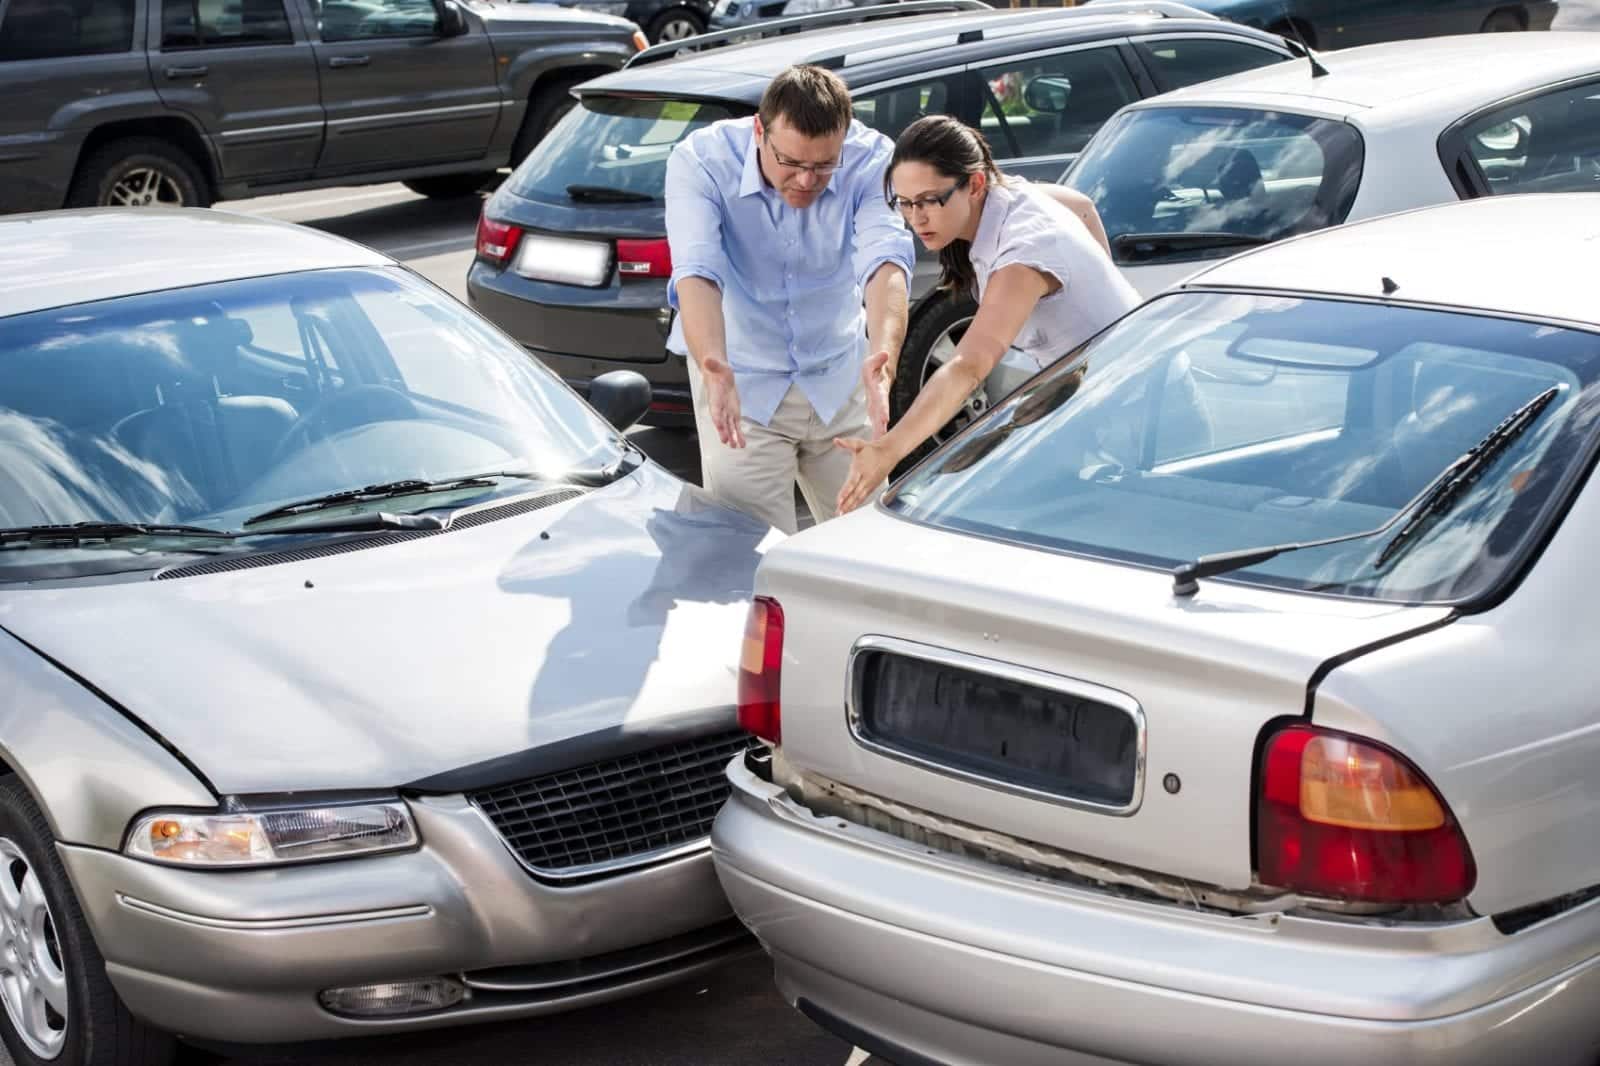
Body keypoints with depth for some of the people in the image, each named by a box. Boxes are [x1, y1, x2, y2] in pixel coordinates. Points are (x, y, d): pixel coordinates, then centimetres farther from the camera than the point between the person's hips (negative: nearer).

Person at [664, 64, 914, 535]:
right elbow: (696, 272, -35)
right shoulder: (700, 161, -22)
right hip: (743, 382, -2)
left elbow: (885, 259, -33)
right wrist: (714, 369, -54)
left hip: (839, 378, 2)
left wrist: (883, 356, -52)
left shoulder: (871, 158, -19)